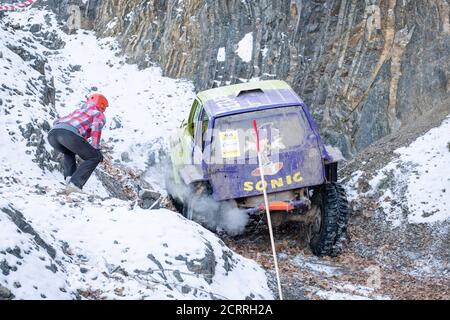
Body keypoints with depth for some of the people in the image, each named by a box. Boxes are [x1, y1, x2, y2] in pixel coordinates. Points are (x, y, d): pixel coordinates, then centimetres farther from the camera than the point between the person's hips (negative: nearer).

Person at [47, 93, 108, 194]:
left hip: (52, 133, 6)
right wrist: (96, 149, 4)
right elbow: (96, 127, 1)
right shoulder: (99, 115, 23)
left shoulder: (77, 111, 41)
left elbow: (57, 122, 39)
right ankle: (75, 184, -7)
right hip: (70, 134, -6)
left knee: (69, 153, 37)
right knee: (94, 157, 11)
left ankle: (69, 177, 12)